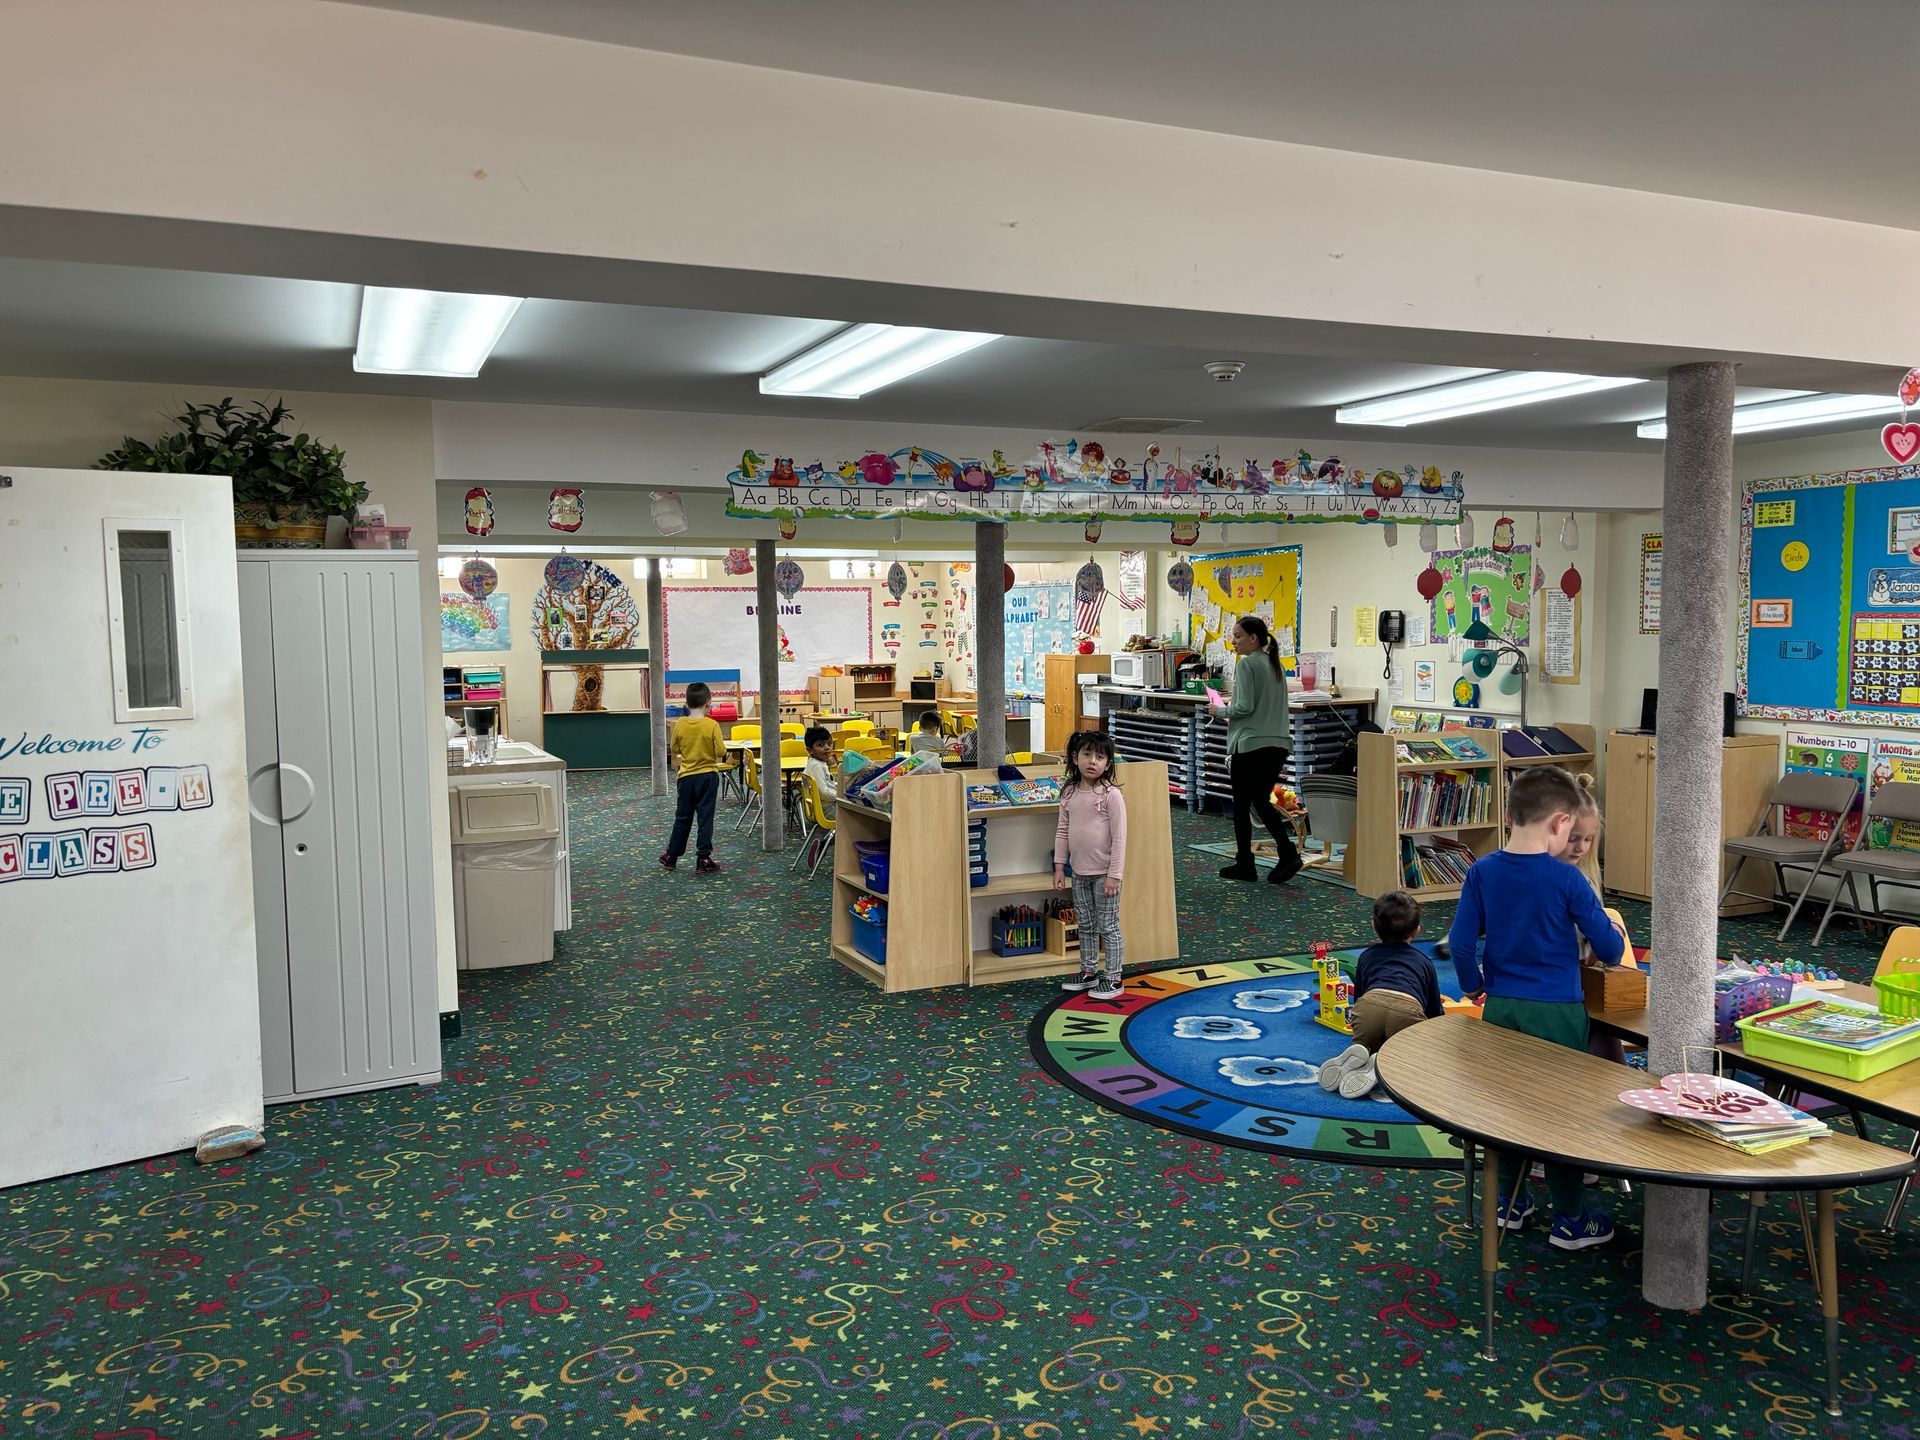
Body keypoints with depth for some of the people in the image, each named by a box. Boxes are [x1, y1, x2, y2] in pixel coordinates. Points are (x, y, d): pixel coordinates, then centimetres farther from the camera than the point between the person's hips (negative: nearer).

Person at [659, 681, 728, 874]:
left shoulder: (680, 724, -5)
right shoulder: (712, 725, -14)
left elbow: (674, 752, 5)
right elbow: (721, 753, -13)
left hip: (686, 776, 3)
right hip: (707, 776, -3)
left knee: (682, 818, 15)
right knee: (705, 818, 3)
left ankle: (671, 856, 24)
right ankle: (703, 859, 5)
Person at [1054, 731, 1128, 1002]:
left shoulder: (1111, 794, -15)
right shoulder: (1069, 793, 2)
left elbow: (1119, 836, -15)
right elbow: (1062, 831, 9)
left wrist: (1114, 875, -17)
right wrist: (1059, 866, 6)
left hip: (1103, 874, -6)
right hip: (1079, 873, 6)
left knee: (1108, 927, 3)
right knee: (1085, 926, 17)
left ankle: (1112, 978, 14)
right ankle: (1089, 971, 31)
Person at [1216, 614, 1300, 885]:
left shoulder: (1246, 664, -11)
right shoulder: (1276, 665, 14)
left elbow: (1244, 707, -18)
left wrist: (1223, 710, -1)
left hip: (1250, 744, -8)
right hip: (1278, 743, 8)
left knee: (1242, 804, 5)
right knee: (1262, 801, 15)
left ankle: (1244, 865, 12)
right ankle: (1288, 854, 1)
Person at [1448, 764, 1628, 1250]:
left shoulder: (1482, 872, -5)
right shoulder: (1565, 878, -16)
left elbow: (1461, 942, -3)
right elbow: (1608, 948, -9)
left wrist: (1474, 985, 14)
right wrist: (1616, 937, 15)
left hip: (1500, 1008, 4)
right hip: (1556, 1013, -4)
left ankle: (1510, 1203, 29)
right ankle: (1570, 1221, 18)